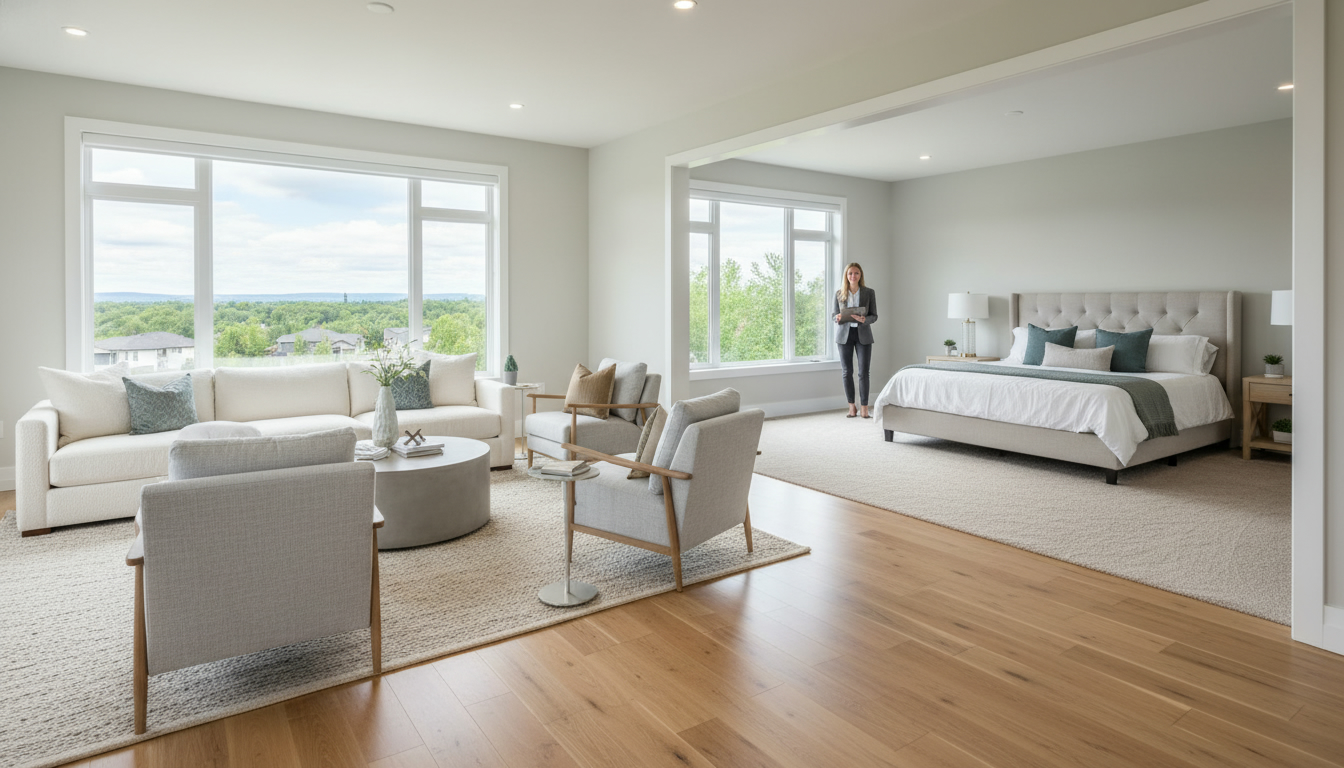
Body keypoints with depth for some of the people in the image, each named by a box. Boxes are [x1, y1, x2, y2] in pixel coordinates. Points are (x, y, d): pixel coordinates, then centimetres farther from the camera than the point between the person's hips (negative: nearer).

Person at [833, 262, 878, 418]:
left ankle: (864, 408, 0)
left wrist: (864, 320, -19)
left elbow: (874, 316, 2)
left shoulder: (869, 293, 2)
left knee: (863, 372, -5)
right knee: (847, 372, 3)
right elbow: (834, 315, 9)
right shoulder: (839, 294, 5)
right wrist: (838, 318, -15)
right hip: (845, 334, 1)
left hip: (863, 334, -1)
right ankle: (851, 407, 13)